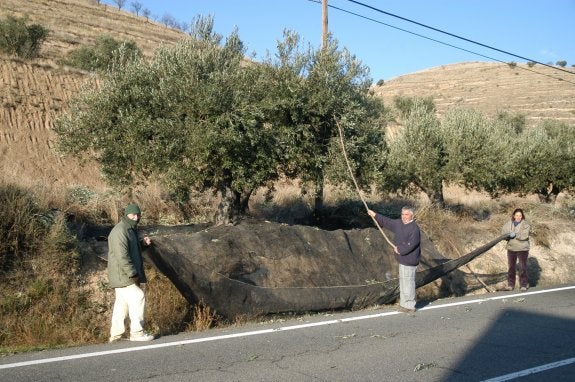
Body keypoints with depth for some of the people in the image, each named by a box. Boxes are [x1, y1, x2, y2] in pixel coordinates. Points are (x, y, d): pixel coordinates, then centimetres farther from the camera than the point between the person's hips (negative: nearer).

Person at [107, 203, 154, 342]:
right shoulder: (120, 231, -17)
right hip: (122, 276, -10)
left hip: (124, 277, 10)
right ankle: (136, 332, -11)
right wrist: (133, 274, -25)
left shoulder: (131, 230, 16)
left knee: (122, 304, 13)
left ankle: (115, 335, 20)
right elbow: (122, 256, -25)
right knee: (138, 298, -14)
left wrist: (143, 243, 9)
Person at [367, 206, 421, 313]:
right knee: (403, 282, 17)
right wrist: (375, 215, 22)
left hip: (409, 261, -9)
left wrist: (399, 250, -10)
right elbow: (387, 222, 22)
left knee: (408, 282, -4)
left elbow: (410, 245, -23)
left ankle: (409, 306, 5)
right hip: (402, 259, 9)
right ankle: (404, 304, 27)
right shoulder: (399, 223, 9)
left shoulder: (414, 228, -18)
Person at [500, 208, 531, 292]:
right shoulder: (509, 223, 7)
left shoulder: (526, 224, -7)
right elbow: (503, 231, 2)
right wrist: (508, 235, -17)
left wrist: (515, 234, -28)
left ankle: (523, 285, 4)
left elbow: (525, 235, -18)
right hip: (511, 248, 5)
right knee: (511, 267, 9)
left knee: (522, 267, -3)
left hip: (522, 249, -5)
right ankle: (510, 285, 17)